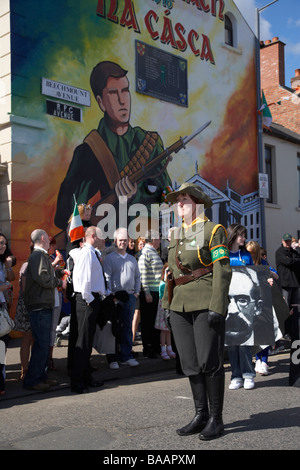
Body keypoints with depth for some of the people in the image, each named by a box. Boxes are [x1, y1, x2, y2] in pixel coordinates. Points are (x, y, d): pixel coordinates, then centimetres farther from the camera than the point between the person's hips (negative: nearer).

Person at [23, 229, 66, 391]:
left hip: (44, 306, 11)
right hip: (40, 306, -11)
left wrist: (59, 273, 17)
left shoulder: (41, 255, 19)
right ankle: (31, 380, -1)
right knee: (42, 345, -7)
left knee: (43, 343, 15)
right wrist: (59, 282, -10)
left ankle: (41, 376, 23)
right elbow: (42, 278, -24)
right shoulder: (38, 255, -14)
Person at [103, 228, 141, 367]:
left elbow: (137, 276, 22)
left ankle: (126, 356, 12)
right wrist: (110, 292, -16)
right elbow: (107, 277, -7)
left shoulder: (132, 259, 17)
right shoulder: (110, 258, 1)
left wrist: (137, 292, 12)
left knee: (128, 327, 7)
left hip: (130, 297, 5)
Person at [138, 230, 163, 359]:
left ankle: (156, 347, 24)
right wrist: (147, 293, -20)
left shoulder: (154, 252, 16)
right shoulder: (145, 253, -12)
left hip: (157, 292, 9)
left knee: (156, 321, 14)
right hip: (149, 293, -9)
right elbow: (143, 274, -18)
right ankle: (147, 349, 7)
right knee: (147, 322, 0)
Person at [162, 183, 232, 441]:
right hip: (181, 305, 7)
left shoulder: (213, 230, -4)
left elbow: (223, 270, -10)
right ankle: (201, 415, 20)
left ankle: (216, 419, 10)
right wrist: (169, 304, 14)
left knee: (209, 361, -3)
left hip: (206, 303, -6)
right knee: (190, 363, 8)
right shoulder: (176, 234, 16)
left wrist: (217, 307, -18)